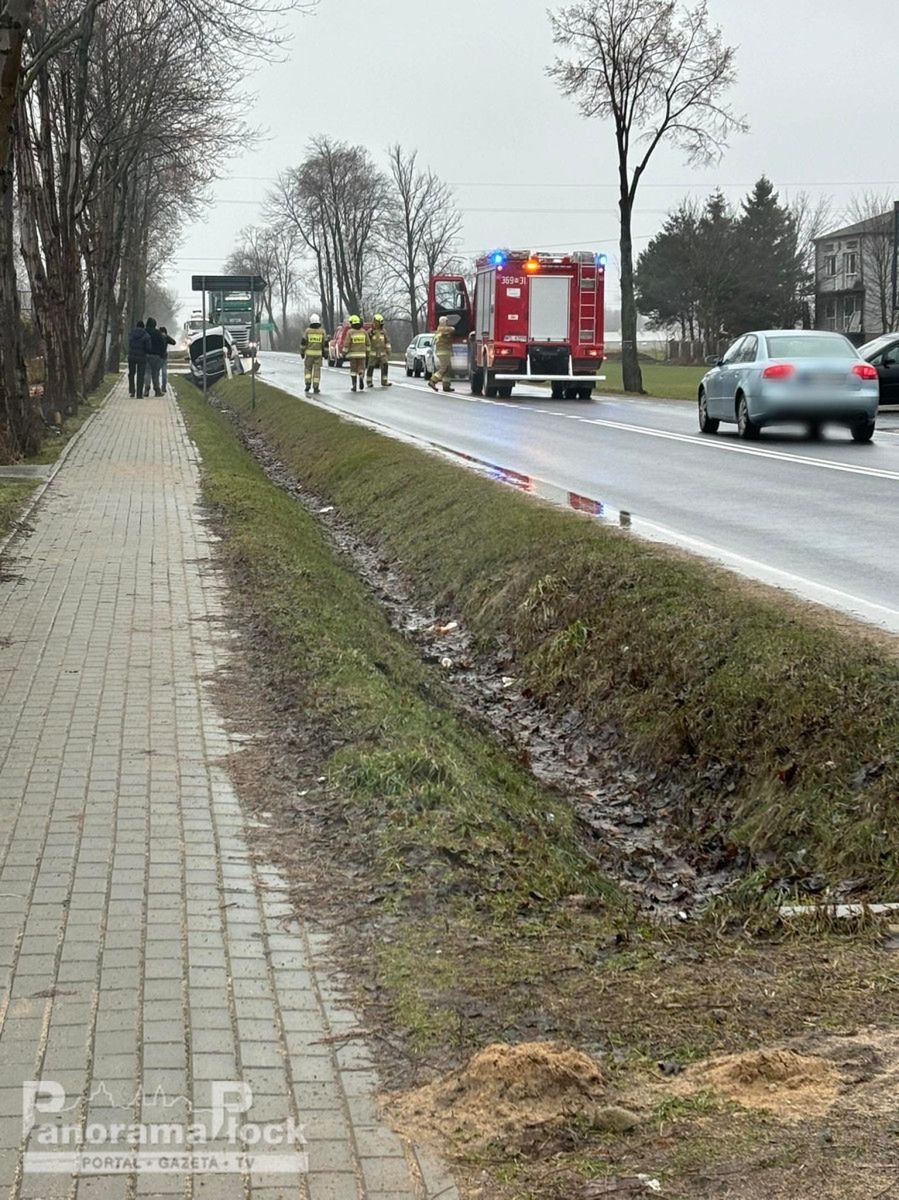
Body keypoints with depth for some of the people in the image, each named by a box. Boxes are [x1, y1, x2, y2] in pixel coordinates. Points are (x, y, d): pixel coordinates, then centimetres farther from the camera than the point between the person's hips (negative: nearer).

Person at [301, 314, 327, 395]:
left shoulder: (308, 331, -4)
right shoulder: (322, 331, -2)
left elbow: (303, 343, -3)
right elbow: (325, 343, 0)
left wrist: (302, 352, 7)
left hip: (309, 353, 0)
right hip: (318, 354, 0)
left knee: (308, 369, 14)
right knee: (317, 370, 3)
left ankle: (308, 384, -2)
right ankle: (316, 388, 1)